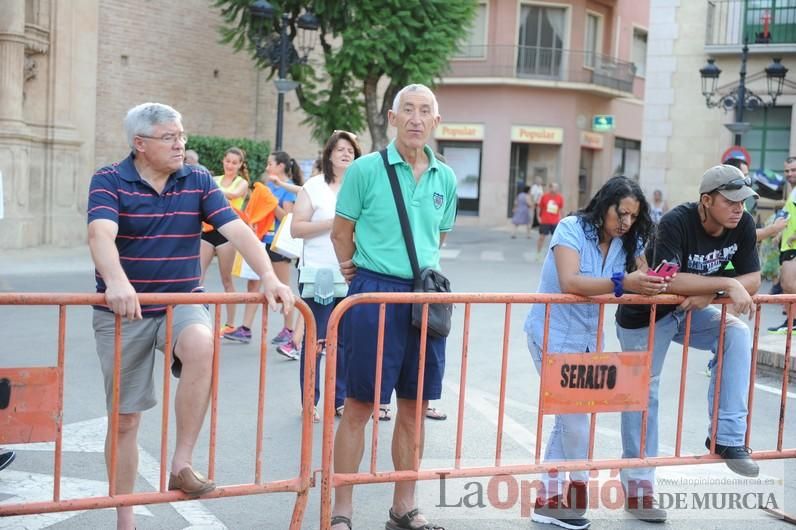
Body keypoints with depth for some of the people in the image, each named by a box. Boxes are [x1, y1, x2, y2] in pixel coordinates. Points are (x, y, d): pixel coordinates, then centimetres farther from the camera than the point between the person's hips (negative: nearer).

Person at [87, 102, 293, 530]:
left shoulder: (199, 182, 2)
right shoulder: (109, 181, -7)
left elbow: (236, 230, -7)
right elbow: (101, 234, -25)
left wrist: (269, 277, -23)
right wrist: (115, 281, -45)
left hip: (181, 305, 1)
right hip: (123, 314, -1)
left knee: (202, 345, -33)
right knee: (125, 418, 5)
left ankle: (182, 465, -20)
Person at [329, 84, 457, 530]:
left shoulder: (445, 179, 8)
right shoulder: (366, 169, -5)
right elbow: (342, 232, 1)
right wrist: (364, 277, 6)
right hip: (375, 294, -5)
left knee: (414, 406, 11)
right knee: (360, 405, 0)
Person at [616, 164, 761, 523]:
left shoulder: (743, 225, -12)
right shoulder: (676, 223, -30)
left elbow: (752, 279, -10)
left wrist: (710, 293, -26)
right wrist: (727, 284, -37)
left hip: (692, 311, 5)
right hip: (645, 316, -5)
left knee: (737, 334, -20)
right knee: (642, 394, 3)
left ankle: (727, 437, -12)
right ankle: (637, 487, 16)